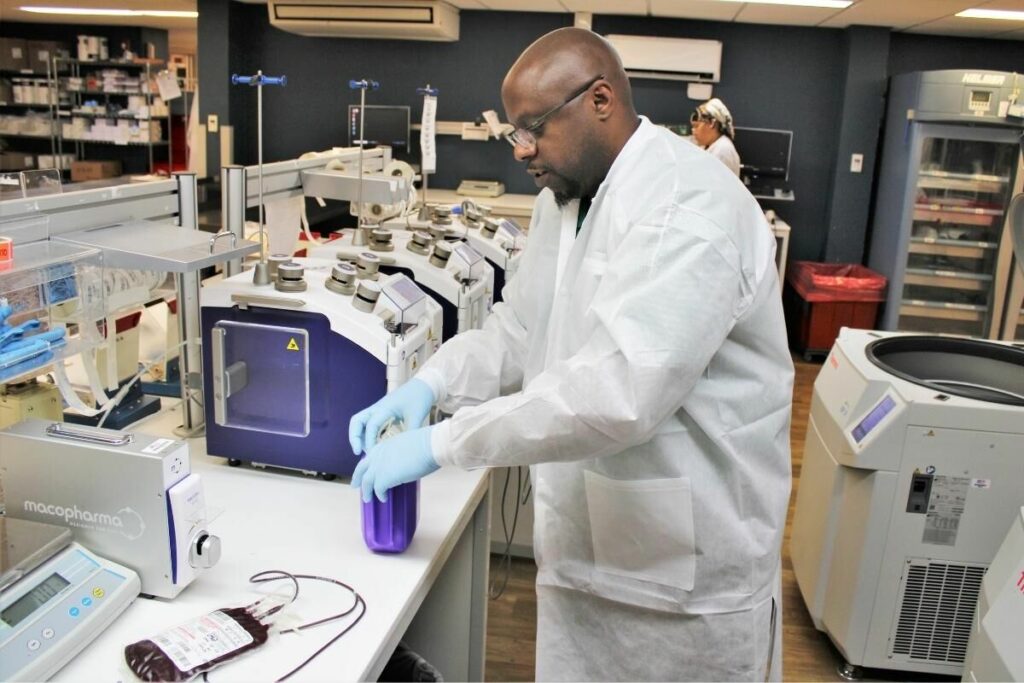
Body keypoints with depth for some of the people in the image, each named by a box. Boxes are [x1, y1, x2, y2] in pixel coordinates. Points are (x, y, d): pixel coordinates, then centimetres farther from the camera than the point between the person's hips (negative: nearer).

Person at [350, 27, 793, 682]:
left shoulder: (688, 206, -24)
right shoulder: (564, 199, 7)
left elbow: (618, 389, -33)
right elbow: (519, 326, 11)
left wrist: (440, 443, -28)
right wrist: (430, 384, -7)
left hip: (689, 556, -7)